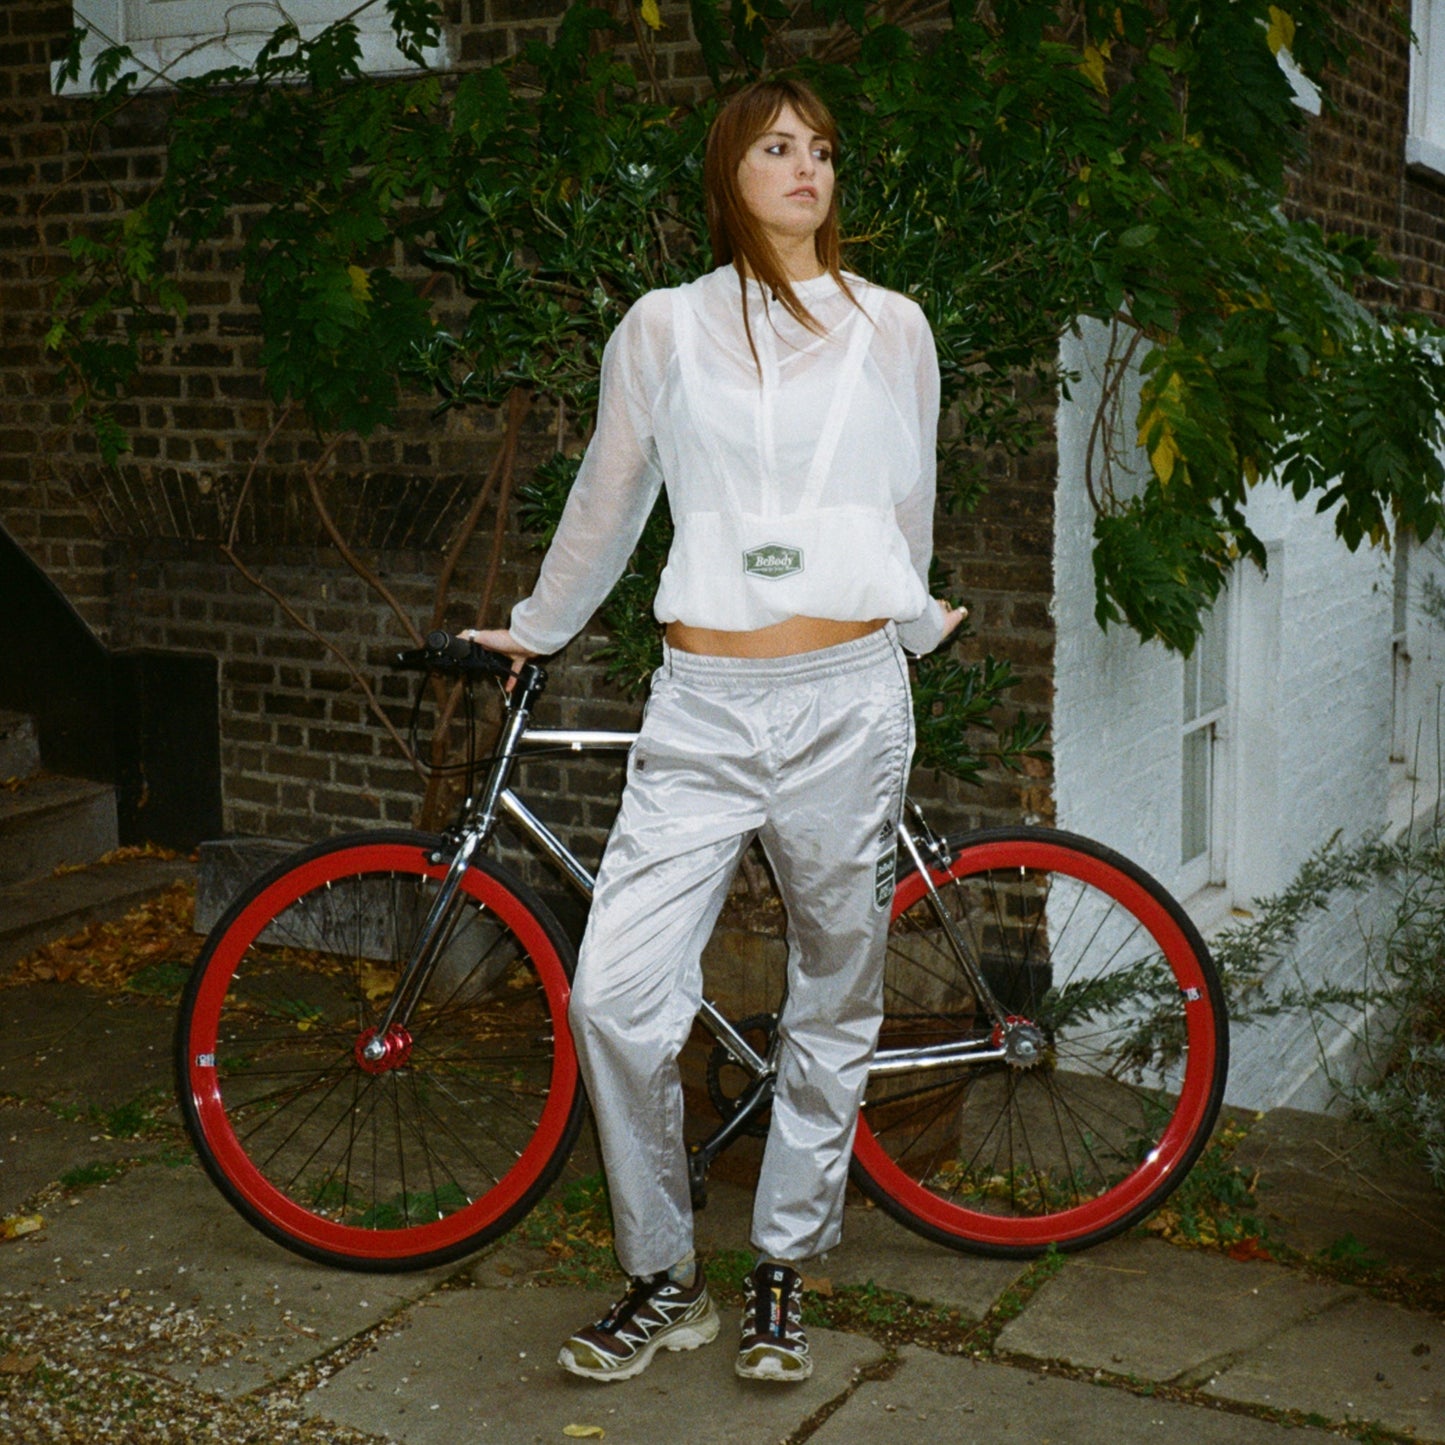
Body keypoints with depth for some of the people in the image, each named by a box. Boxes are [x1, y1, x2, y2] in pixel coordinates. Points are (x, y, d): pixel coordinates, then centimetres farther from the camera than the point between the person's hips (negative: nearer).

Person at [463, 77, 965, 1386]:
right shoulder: (664, 328, 7)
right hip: (703, 707, 0)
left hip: (849, 700, 1)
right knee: (614, 997, -9)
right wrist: (536, 628, 28)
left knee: (834, 1005, 7)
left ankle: (785, 1269, 26)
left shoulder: (891, 328, 8)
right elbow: (609, 501, 19)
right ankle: (663, 1277, 12)